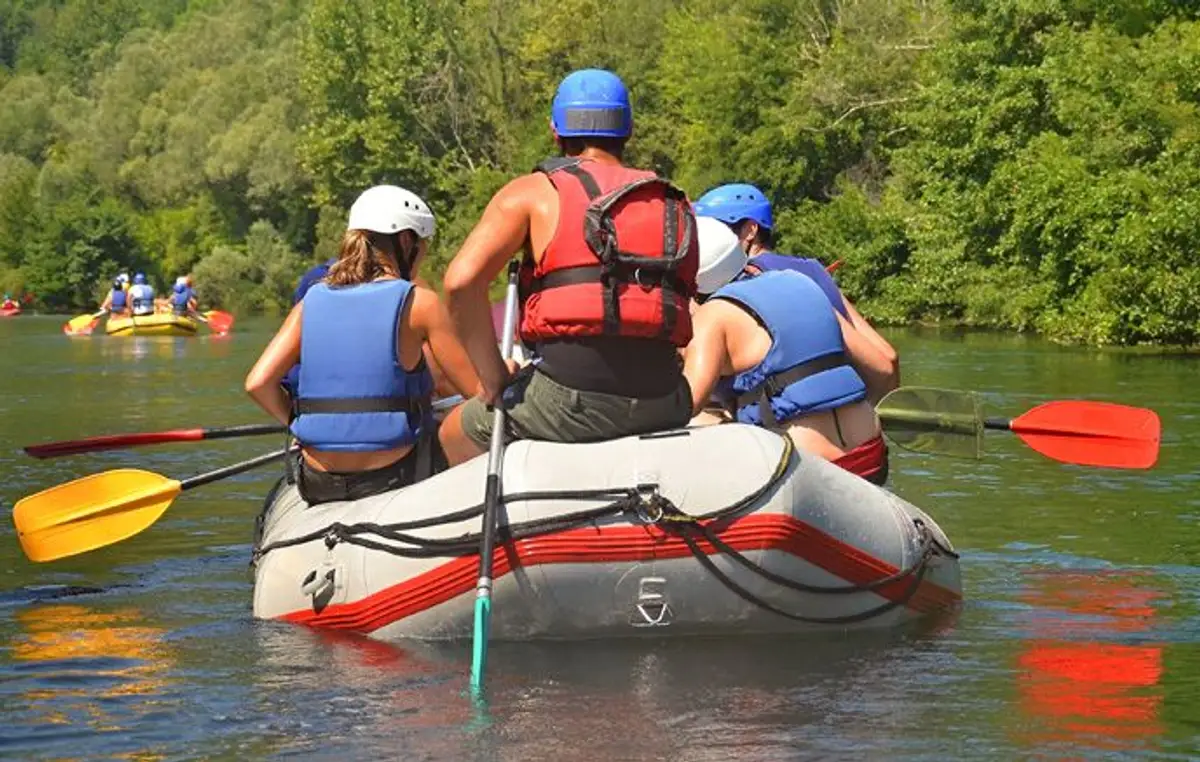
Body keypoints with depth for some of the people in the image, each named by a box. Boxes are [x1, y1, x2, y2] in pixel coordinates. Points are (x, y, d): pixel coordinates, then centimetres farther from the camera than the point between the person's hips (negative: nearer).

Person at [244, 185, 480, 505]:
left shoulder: (312, 301, 6)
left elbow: (258, 383, -4)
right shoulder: (418, 302, -6)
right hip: (391, 478, -6)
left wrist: (299, 426, 11)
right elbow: (479, 391, -6)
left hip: (317, 486, 6)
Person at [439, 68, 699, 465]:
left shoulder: (531, 193, 7)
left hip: (570, 399, -3)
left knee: (458, 432, 25)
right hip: (663, 408, 3)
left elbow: (461, 281, -6)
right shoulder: (675, 207, 19)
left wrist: (493, 377, 2)